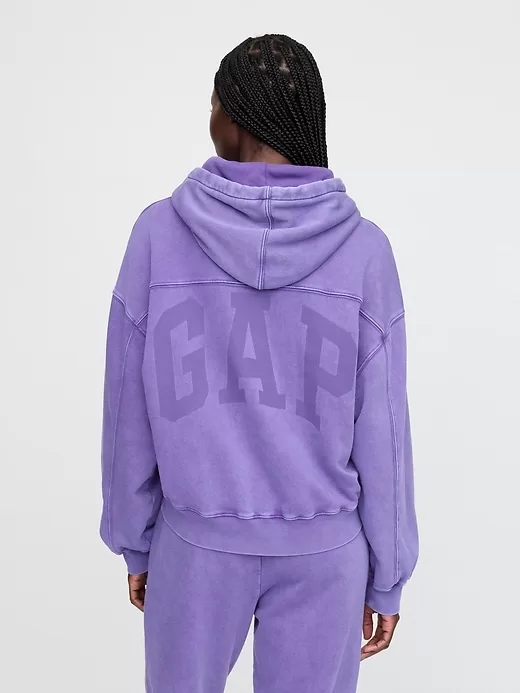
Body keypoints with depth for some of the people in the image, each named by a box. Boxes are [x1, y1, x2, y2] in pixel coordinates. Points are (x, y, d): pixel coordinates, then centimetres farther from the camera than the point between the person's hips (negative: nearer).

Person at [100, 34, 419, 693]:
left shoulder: (158, 233, -12)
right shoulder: (363, 250, -13)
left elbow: (130, 410, -6)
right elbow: (378, 431, -9)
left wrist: (134, 540, 9)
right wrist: (387, 576, 5)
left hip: (198, 539, 1)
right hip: (323, 547, 0)